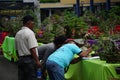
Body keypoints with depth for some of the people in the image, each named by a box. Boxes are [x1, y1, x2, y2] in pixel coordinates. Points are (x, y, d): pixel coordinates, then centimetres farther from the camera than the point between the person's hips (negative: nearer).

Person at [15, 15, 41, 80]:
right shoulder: (30, 33, -12)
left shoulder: (18, 34, 12)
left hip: (20, 59, 8)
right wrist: (37, 61, -15)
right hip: (30, 59, -8)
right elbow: (32, 49, -18)